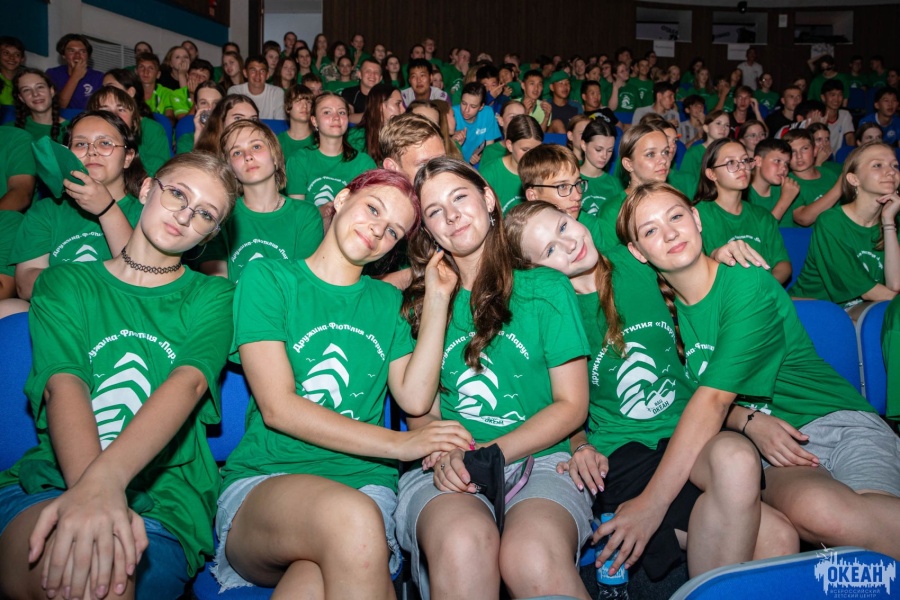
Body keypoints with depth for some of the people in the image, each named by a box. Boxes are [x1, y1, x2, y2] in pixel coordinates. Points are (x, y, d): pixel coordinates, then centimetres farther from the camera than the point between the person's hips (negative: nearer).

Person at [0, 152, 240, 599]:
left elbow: (189, 382, -11)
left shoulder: (212, 297, 10)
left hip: (163, 507, 0)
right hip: (47, 488, 1)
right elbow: (64, 384, -7)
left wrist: (105, 477, -31)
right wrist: (89, 487, -29)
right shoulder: (65, 284, 13)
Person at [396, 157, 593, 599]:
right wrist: (443, 455, -13)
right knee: (463, 546, -36)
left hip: (538, 460, 0)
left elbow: (572, 405, 5)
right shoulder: (422, 303, 14)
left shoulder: (546, 288, 9)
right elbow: (422, 411, 11)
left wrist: (491, 451, -9)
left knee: (534, 558, -35)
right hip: (444, 469, 1)